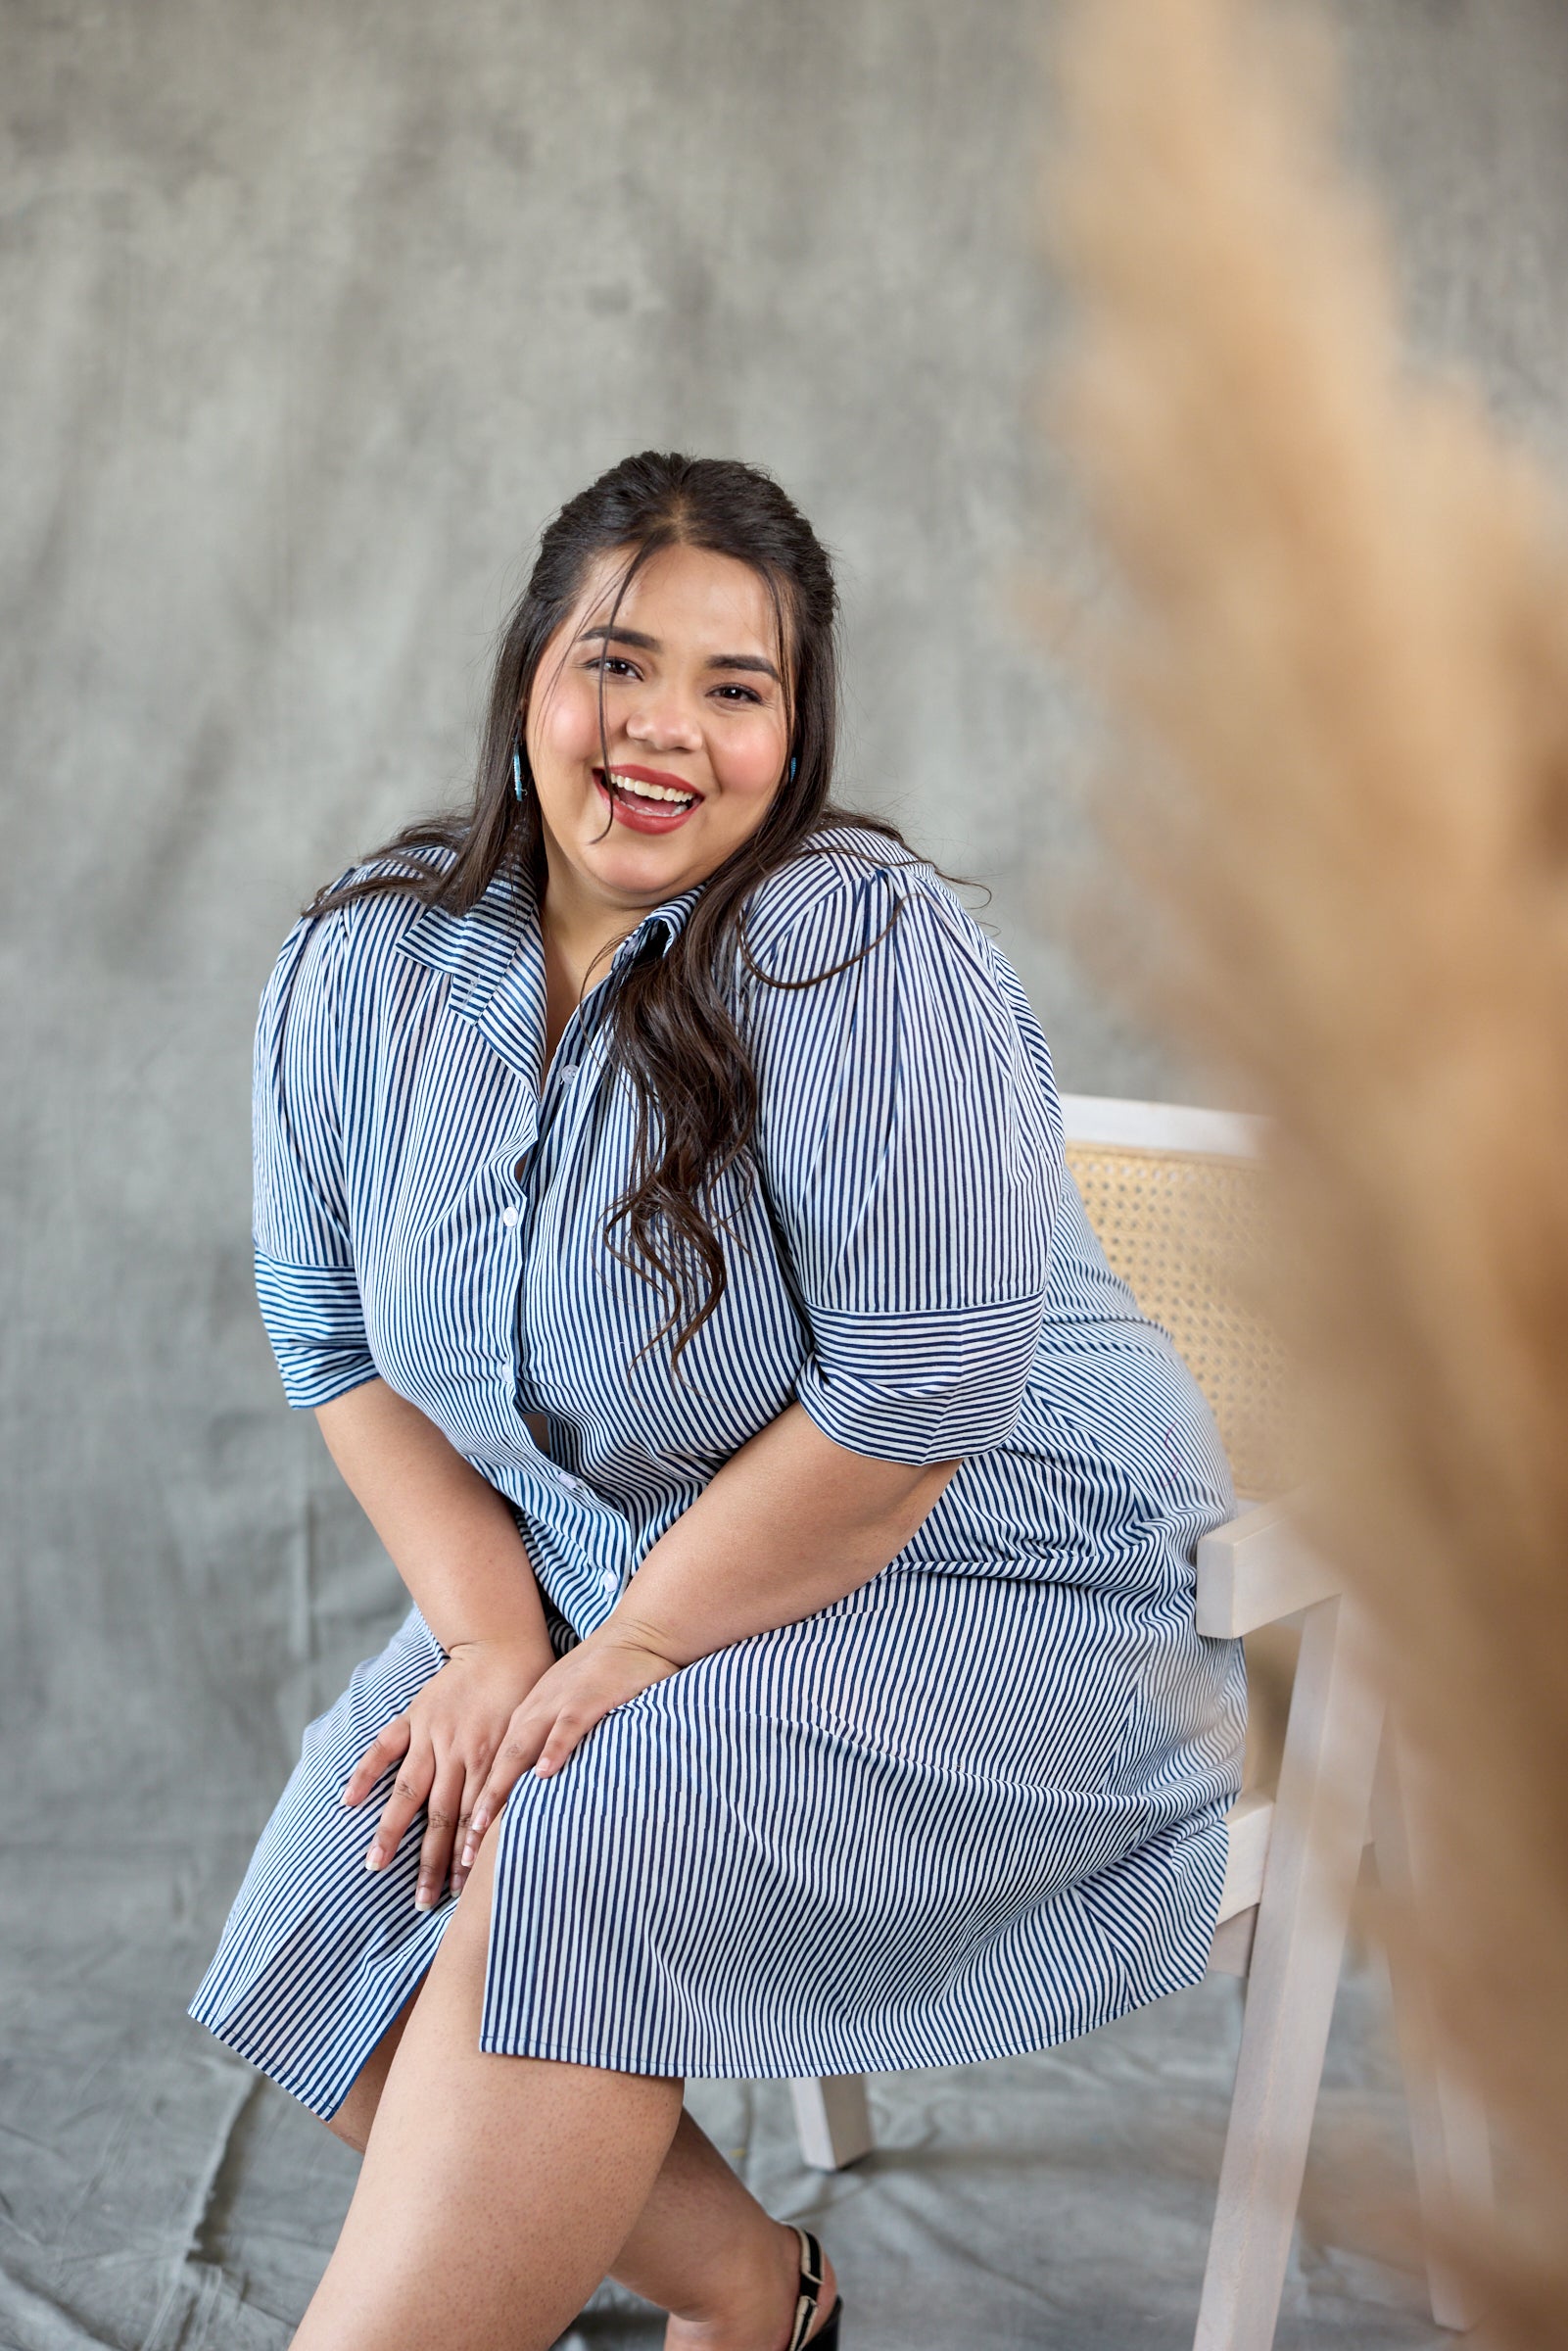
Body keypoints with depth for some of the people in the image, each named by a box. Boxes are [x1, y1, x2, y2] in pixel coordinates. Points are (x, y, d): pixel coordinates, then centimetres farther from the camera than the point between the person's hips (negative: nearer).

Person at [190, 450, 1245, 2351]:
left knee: (572, 1861, -28)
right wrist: (493, 1635, -10)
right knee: (327, 1913, -8)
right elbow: (339, 1338, 3)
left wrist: (627, 1654, -19)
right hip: (595, 1583, 7)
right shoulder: (359, 972, -1)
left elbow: (910, 1398, -24)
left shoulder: (870, 960, -21)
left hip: (986, 1583, -6)